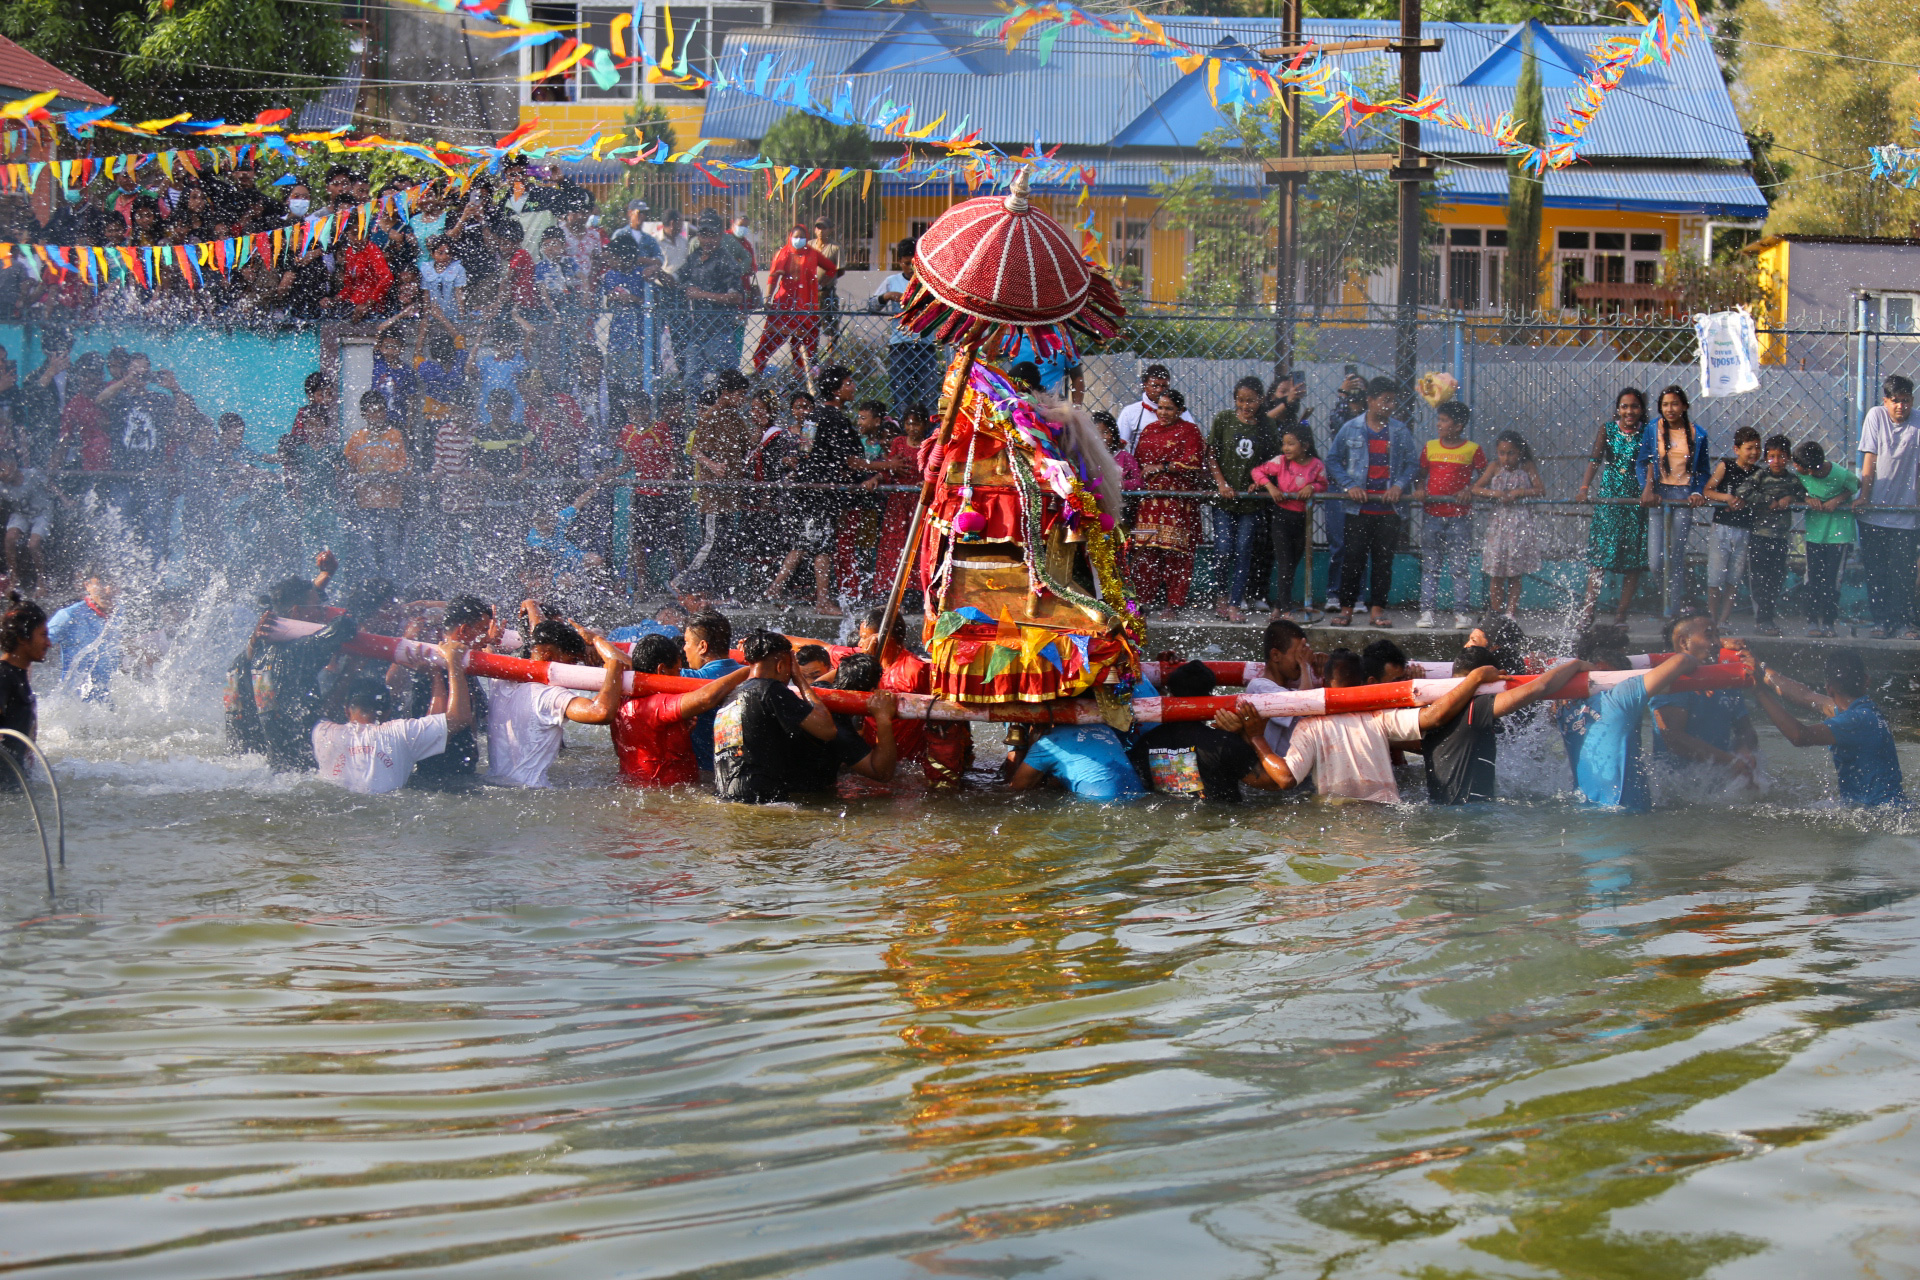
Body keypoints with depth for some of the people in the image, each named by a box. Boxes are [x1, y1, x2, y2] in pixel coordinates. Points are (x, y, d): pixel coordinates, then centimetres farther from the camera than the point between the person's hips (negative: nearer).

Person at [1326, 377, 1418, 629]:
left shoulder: (1400, 431, 6)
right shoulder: (1351, 429, 2)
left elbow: (1412, 463, 10)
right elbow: (1333, 460, 6)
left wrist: (1399, 486, -6)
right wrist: (1348, 485, -6)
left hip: (1389, 508, 2)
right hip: (1359, 508, -2)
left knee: (1384, 559, 4)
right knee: (1354, 558, -2)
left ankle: (1378, 609, 11)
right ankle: (1346, 608, 5)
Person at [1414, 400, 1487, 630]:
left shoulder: (1473, 450, 0)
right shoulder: (1430, 447, 10)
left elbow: (1485, 474, 4)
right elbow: (1420, 474, 15)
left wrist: (1471, 490, -11)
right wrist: (1420, 489, -4)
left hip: (1459, 516, -3)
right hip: (1432, 514, 3)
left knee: (1461, 567, -1)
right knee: (1430, 566, 3)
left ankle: (1461, 613, 4)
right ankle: (1427, 611, 4)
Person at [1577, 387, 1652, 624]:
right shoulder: (1607, 429, 5)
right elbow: (1595, 458, -6)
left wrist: (1648, 489, -27)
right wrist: (1584, 487, -21)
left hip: (1636, 500, 0)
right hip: (1607, 498, 0)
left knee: (1633, 560, 0)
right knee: (1599, 555, -6)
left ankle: (1621, 614, 7)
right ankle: (1588, 613, -6)